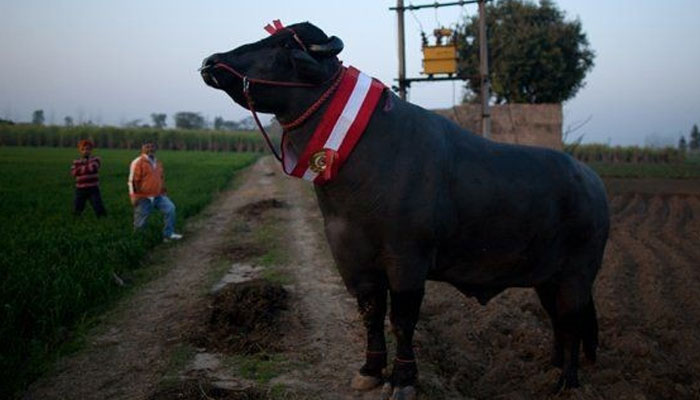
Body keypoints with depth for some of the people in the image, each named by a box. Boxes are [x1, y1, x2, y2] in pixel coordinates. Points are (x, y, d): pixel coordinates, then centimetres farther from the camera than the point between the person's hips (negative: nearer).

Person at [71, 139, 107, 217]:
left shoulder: (95, 159, 0)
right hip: (80, 188, 3)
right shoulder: (76, 162, 9)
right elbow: (74, 172, -7)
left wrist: (81, 169, -4)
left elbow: (93, 168, -19)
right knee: (77, 210, 8)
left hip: (93, 188, -3)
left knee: (98, 206, -5)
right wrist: (87, 168, -9)